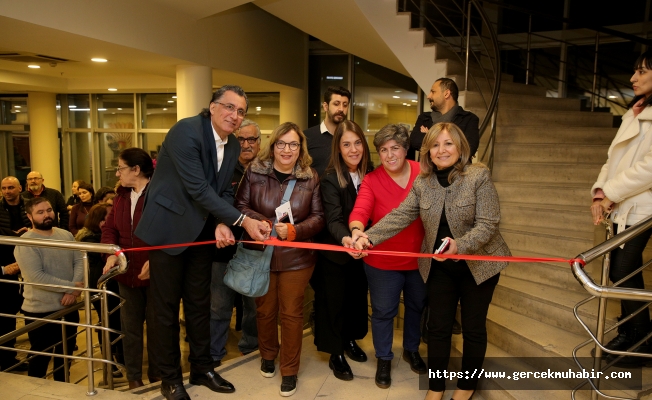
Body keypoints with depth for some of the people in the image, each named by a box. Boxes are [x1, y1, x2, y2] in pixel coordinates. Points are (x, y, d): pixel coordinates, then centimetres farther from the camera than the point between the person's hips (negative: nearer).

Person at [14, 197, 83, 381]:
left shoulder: (66, 235, 4)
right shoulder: (25, 243, -14)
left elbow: (79, 262, -1)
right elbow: (36, 277, -23)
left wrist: (74, 290, -17)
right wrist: (70, 286, -21)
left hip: (68, 307, 6)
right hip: (40, 311, -6)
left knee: (65, 355, 20)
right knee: (40, 360, 10)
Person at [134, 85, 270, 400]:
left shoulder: (233, 146, 2)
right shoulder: (186, 131, -21)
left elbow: (224, 191, 5)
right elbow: (198, 188, -27)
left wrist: (222, 224, -15)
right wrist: (243, 221, -28)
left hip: (202, 232, 7)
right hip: (169, 228, -6)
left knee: (200, 304, 15)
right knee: (167, 307, 6)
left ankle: (202, 368, 31)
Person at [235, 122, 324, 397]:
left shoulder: (311, 178, -4)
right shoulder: (255, 171, -4)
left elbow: (318, 217, -5)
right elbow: (240, 205, -4)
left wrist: (293, 231, -21)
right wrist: (263, 223, -21)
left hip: (296, 258, -1)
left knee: (291, 312, 9)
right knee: (265, 309, 18)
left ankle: (289, 370, 26)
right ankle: (267, 355, 44)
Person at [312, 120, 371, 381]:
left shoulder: (370, 175, -4)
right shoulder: (330, 179, -19)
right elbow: (333, 220, -28)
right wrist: (346, 239, -47)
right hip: (335, 252, -5)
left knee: (358, 297, 20)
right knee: (334, 301, 9)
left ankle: (351, 340, 43)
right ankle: (335, 355, 26)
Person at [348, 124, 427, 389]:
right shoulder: (372, 180, -15)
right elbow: (360, 210, -30)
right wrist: (357, 231, -50)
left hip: (419, 258, 3)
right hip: (383, 262, -2)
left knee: (417, 306, 23)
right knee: (383, 312, 13)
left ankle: (411, 350, 50)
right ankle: (383, 359, 37)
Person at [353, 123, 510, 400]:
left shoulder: (479, 176, -15)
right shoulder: (421, 183, -4)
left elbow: (487, 224, -20)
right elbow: (400, 216, -12)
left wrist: (459, 245, -38)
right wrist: (369, 236, -27)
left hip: (478, 264, -3)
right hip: (439, 266, 3)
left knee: (473, 327, 11)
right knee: (438, 326, 10)